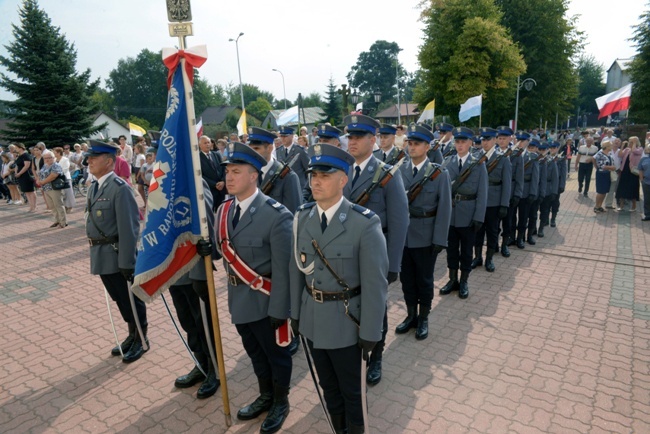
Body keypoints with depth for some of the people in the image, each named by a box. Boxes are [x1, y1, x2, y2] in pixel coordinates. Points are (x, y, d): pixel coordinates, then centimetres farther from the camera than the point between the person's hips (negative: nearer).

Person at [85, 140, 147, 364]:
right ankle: (133, 335, 38)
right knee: (119, 300, 20)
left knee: (132, 300, 8)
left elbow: (129, 228, -21)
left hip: (118, 256, -8)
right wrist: (95, 252, 18)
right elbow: (93, 222, 16)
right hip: (101, 256, 8)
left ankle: (141, 340, 26)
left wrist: (127, 262, -21)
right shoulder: (93, 187, 10)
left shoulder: (120, 188, -18)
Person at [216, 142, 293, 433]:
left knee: (276, 353, 16)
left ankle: (280, 403, 41)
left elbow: (282, 268, -20)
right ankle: (265, 396, 48)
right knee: (255, 352, 25)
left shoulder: (276, 215, -22)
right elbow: (225, 254, 8)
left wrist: (279, 309, -18)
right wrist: (232, 291, 11)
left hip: (264, 301, -6)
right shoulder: (224, 210, 0)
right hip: (238, 298, 7)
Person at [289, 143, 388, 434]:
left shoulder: (366, 223, -20)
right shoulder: (302, 217, -4)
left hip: (346, 323, -5)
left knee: (353, 391, 18)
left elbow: (375, 284, -17)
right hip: (312, 319, 5)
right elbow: (296, 269, 3)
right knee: (329, 387, 25)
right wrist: (296, 313, 7)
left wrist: (369, 334, -13)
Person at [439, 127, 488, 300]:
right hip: (449, 213, 2)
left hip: (468, 215, -2)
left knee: (466, 250, 10)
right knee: (451, 248, 12)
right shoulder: (447, 161, 3)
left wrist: (479, 217, -11)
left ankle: (464, 282, 25)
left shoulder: (478, 164, -3)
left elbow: (482, 193, -5)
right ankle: (452, 280, 27)